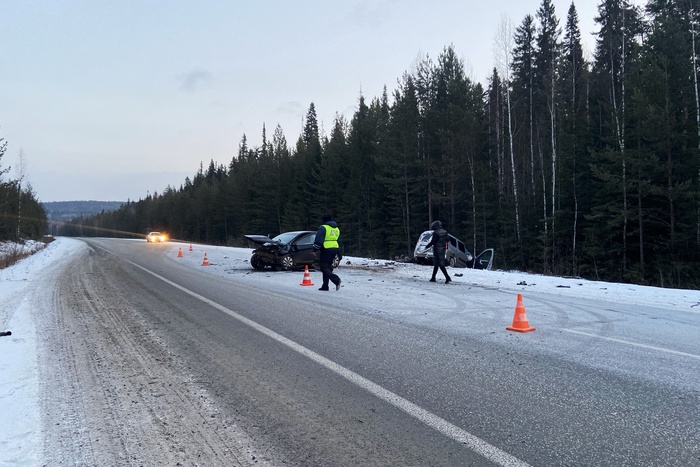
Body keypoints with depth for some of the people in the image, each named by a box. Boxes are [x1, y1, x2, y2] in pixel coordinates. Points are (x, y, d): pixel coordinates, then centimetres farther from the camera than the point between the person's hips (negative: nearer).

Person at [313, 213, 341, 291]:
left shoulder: (323, 227, -8)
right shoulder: (337, 229, 17)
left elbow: (318, 240, -14)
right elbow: (339, 241, 22)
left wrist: (315, 249, -7)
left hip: (326, 250, -8)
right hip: (335, 249, 8)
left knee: (324, 268, -5)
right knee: (328, 267, 13)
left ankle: (336, 279, -25)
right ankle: (325, 286, 14)